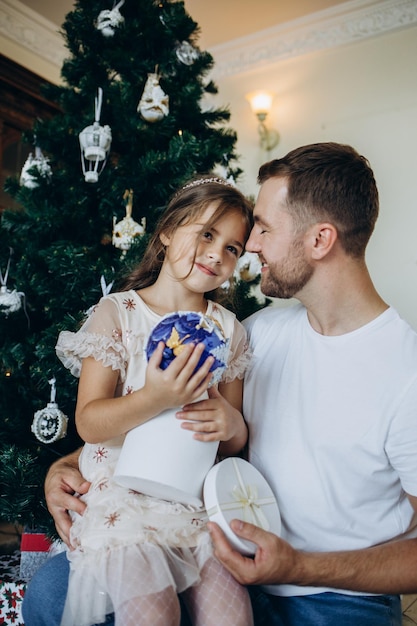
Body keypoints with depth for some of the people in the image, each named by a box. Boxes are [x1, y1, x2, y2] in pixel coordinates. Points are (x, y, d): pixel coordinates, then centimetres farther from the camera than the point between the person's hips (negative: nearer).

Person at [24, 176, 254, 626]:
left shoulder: (227, 329, 7)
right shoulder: (117, 312, -4)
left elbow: (235, 443, 10)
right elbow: (88, 423, -10)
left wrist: (233, 424, -14)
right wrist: (154, 399, -27)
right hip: (123, 494, -3)